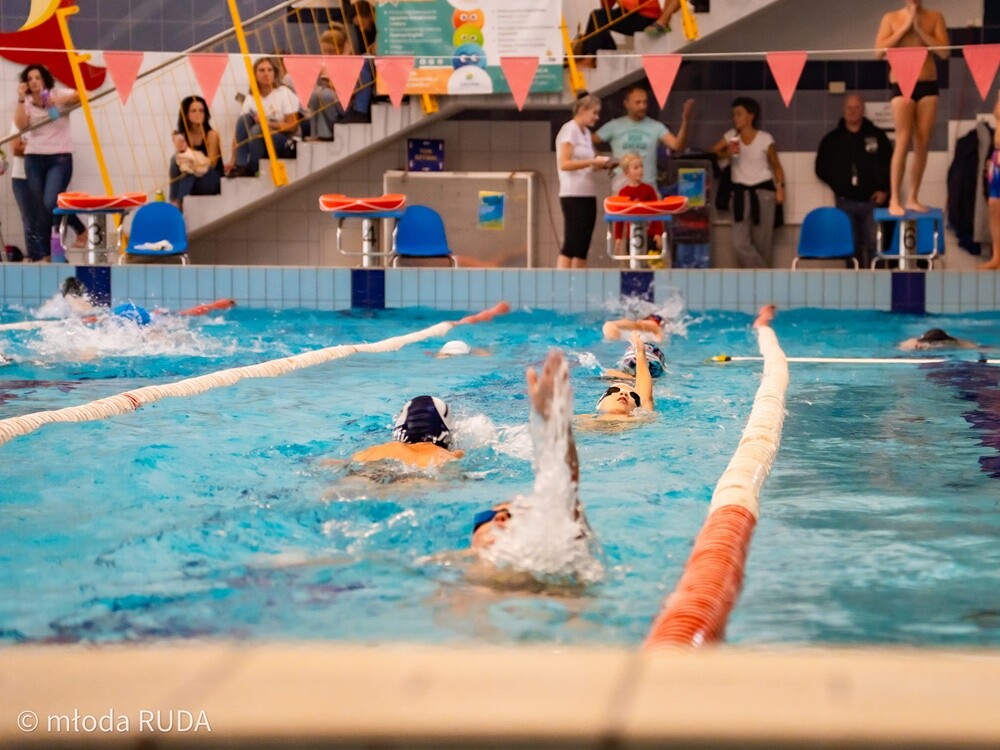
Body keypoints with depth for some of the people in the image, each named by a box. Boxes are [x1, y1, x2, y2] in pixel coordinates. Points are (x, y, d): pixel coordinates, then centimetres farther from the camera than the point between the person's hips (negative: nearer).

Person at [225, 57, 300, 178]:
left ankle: (250, 170, -18)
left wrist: (268, 123, -22)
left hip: (284, 143, -4)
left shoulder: (284, 93, -7)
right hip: (260, 143, 4)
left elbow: (292, 126, -9)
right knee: (243, 119, -22)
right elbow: (239, 133, -3)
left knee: (257, 130, -32)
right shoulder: (250, 99, 1)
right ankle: (240, 166, -23)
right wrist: (233, 160, -12)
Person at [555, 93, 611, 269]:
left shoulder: (586, 132, 16)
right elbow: (564, 163, -16)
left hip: (588, 195, 8)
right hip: (573, 196, -8)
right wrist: (592, 162, -17)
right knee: (571, 245, -9)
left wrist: (601, 164, 3)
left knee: (583, 247, 6)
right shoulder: (569, 130, -8)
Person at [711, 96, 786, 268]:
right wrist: (727, 153, -13)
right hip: (740, 192, 2)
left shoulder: (765, 139, -1)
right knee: (740, 243, -10)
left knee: (762, 243, 0)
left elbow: (776, 166, 7)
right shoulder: (731, 136, 5)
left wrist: (780, 187, -6)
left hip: (763, 191, -2)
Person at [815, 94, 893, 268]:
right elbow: (821, 168, 14)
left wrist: (884, 189, 1)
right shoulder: (832, 139, 8)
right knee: (851, 246, 3)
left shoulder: (877, 136, 6)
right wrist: (838, 184, 5)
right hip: (846, 201, 1)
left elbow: (890, 164, 10)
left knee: (874, 244, -9)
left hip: (872, 201, -1)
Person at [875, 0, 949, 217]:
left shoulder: (935, 17, 6)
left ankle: (912, 198, 8)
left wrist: (920, 29, -10)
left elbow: (944, 52, -3)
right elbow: (880, 50, -7)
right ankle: (894, 200, -9)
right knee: (903, 142, -11)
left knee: (923, 144, 0)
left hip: (928, 85, 2)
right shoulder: (891, 18, 4)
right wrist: (906, 27, -9)